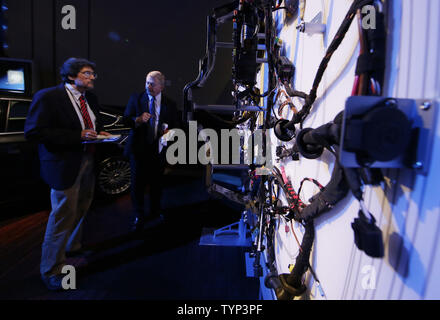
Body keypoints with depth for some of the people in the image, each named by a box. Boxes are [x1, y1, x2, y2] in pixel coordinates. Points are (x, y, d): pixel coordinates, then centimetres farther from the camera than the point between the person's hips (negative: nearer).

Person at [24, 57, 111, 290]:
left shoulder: (91, 99, 9)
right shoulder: (47, 97, -14)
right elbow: (33, 132, -21)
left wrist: (99, 135, -1)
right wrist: (78, 136, -26)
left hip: (88, 161, 8)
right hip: (65, 165, -8)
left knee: (81, 209, 22)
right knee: (63, 215, 0)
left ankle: (73, 246, 47)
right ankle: (51, 270, 19)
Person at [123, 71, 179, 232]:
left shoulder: (170, 104, 4)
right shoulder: (135, 98, 2)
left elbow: (175, 125, 9)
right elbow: (126, 119, 0)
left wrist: (169, 131, -14)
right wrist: (138, 120, -21)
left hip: (159, 148, 1)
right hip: (138, 148, -1)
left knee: (157, 182, 15)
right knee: (138, 183, 2)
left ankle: (155, 211, 35)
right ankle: (139, 217, 16)